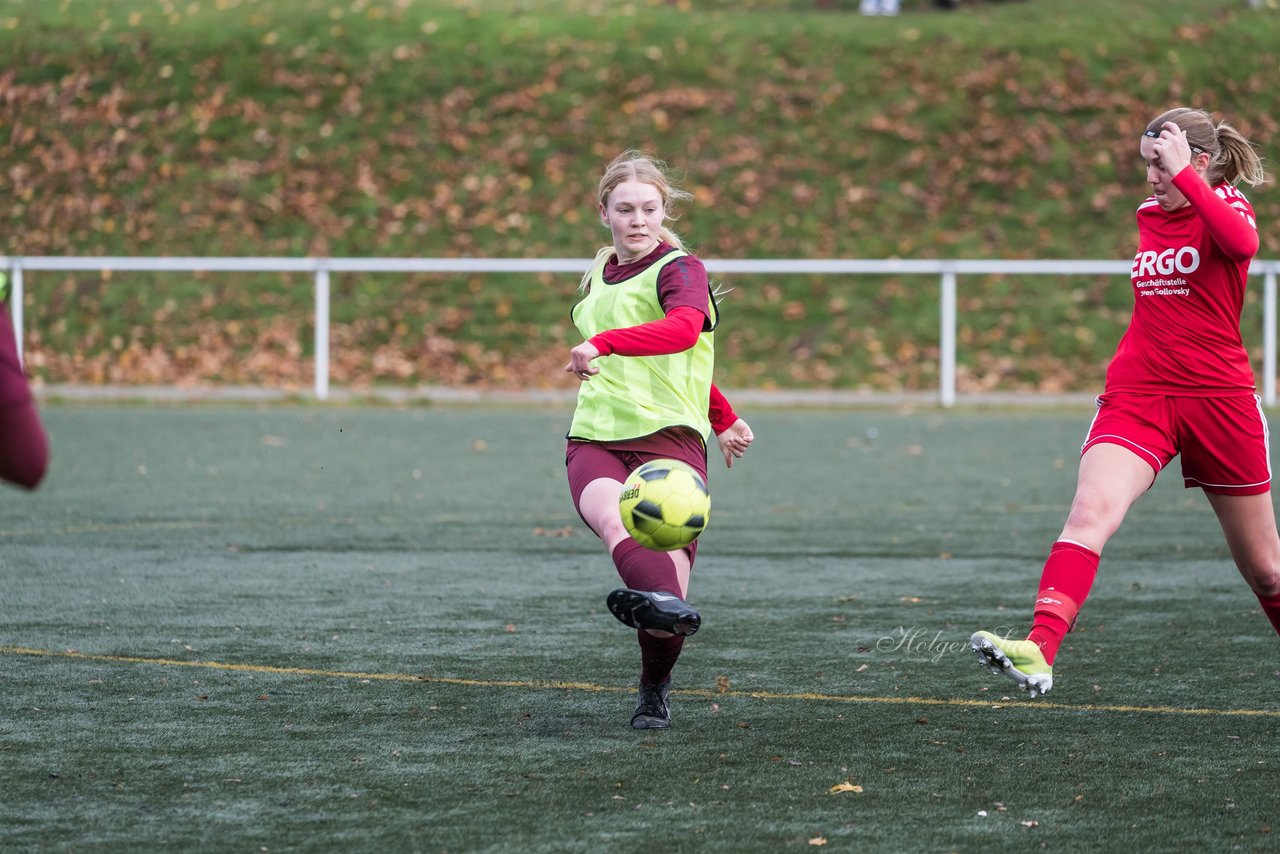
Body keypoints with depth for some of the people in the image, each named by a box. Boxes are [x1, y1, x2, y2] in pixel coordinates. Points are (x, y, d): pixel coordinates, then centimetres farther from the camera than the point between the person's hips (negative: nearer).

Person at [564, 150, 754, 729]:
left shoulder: (680, 270, 1)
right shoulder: (597, 281, 22)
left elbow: (683, 330, -23)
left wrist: (603, 343, -37)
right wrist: (722, 418, 40)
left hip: (669, 435, -4)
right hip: (595, 438, 4)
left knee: (669, 548, -16)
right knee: (611, 514, -31)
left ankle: (655, 691, 11)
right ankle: (664, 602, -62)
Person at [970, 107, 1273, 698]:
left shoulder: (1225, 203, -3)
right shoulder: (1149, 216, 13)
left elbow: (1241, 241, -30)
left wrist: (1184, 172, -28)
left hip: (1219, 400, -3)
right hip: (1136, 398, 3)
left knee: (1263, 568, 10)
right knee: (1091, 510, -27)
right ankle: (1039, 652, -43)